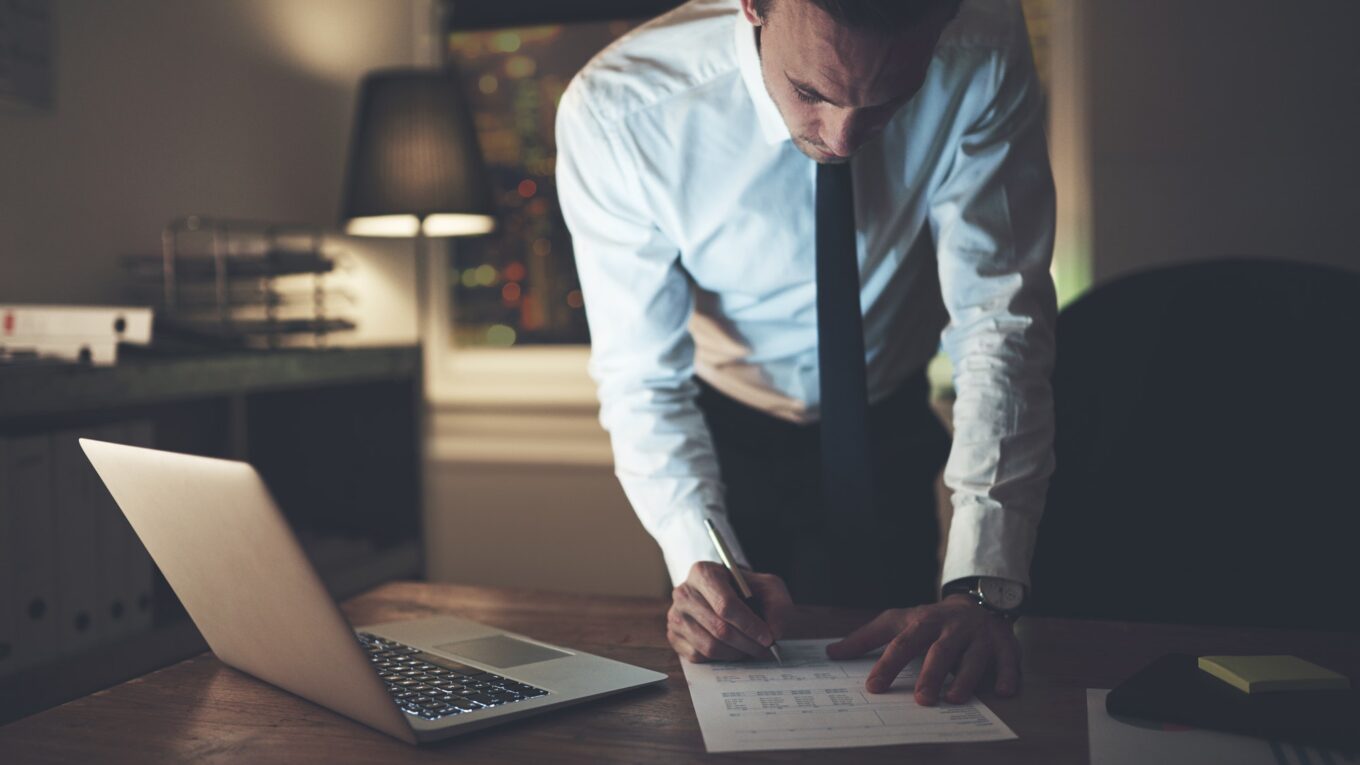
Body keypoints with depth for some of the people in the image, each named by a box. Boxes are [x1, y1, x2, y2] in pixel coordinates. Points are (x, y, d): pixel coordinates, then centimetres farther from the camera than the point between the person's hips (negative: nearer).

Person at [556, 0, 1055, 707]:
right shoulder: (614, 112, -31)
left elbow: (999, 323, -27)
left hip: (892, 432, 1)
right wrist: (698, 560, -40)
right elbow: (642, 380, -24)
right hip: (727, 434, -1)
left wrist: (982, 587, -36)